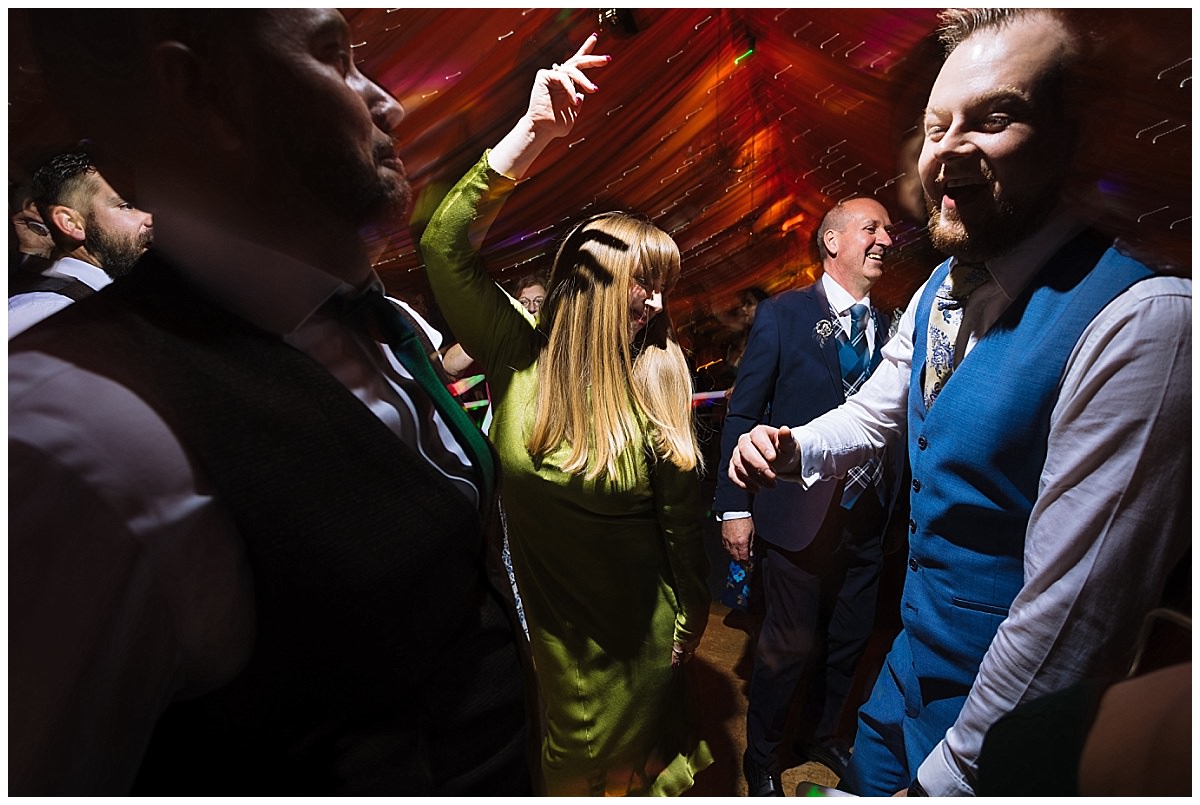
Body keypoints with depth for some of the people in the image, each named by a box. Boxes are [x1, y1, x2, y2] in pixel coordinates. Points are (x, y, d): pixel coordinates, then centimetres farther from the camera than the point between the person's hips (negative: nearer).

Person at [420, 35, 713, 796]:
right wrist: (535, 132, -27)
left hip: (640, 625, 0)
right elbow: (446, 247, -22)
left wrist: (694, 610, 4)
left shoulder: (659, 380, -14)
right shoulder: (518, 356, -13)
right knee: (570, 752, 26)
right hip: (547, 618, 1)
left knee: (644, 748, 24)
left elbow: (682, 518, -6)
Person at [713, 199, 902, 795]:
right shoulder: (782, 315, -8)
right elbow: (742, 414, -9)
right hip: (798, 515, -5)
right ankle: (761, 759, 35)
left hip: (868, 516, 5)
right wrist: (734, 506, -12)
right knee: (789, 646, 8)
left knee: (847, 641, 20)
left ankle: (822, 735, 48)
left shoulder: (888, 327, 6)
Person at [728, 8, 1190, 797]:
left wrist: (948, 774, -16)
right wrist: (790, 448, -8)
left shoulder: (1142, 321, -27)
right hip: (909, 669, 7)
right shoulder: (936, 293, -2)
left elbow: (1070, 609, -26)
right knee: (864, 784, 26)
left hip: (1004, 720, -6)